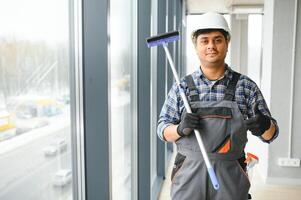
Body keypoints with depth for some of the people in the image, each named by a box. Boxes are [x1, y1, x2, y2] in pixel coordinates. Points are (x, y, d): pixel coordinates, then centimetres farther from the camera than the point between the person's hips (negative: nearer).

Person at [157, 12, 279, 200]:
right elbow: (163, 130, 2)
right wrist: (181, 129, -19)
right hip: (189, 175, 0)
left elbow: (271, 134, 3)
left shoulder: (246, 86, -1)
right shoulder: (182, 86, 0)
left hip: (230, 177, 0)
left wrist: (265, 125, -20)